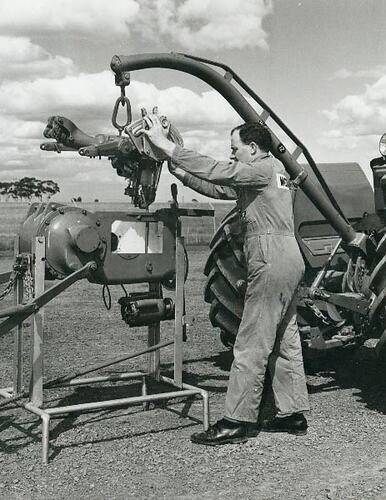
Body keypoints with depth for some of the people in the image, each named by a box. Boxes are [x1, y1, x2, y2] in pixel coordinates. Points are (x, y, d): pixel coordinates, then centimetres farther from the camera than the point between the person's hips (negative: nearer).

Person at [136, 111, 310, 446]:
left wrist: (165, 145, -17)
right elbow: (218, 189, 18)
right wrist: (181, 174, 9)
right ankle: (294, 414, 21)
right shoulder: (268, 172, 22)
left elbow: (215, 171, -18)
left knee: (251, 344, -7)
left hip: (272, 259, -10)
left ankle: (238, 421, -1)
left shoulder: (266, 168, -8)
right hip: (287, 258, 11)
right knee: (285, 341, 13)